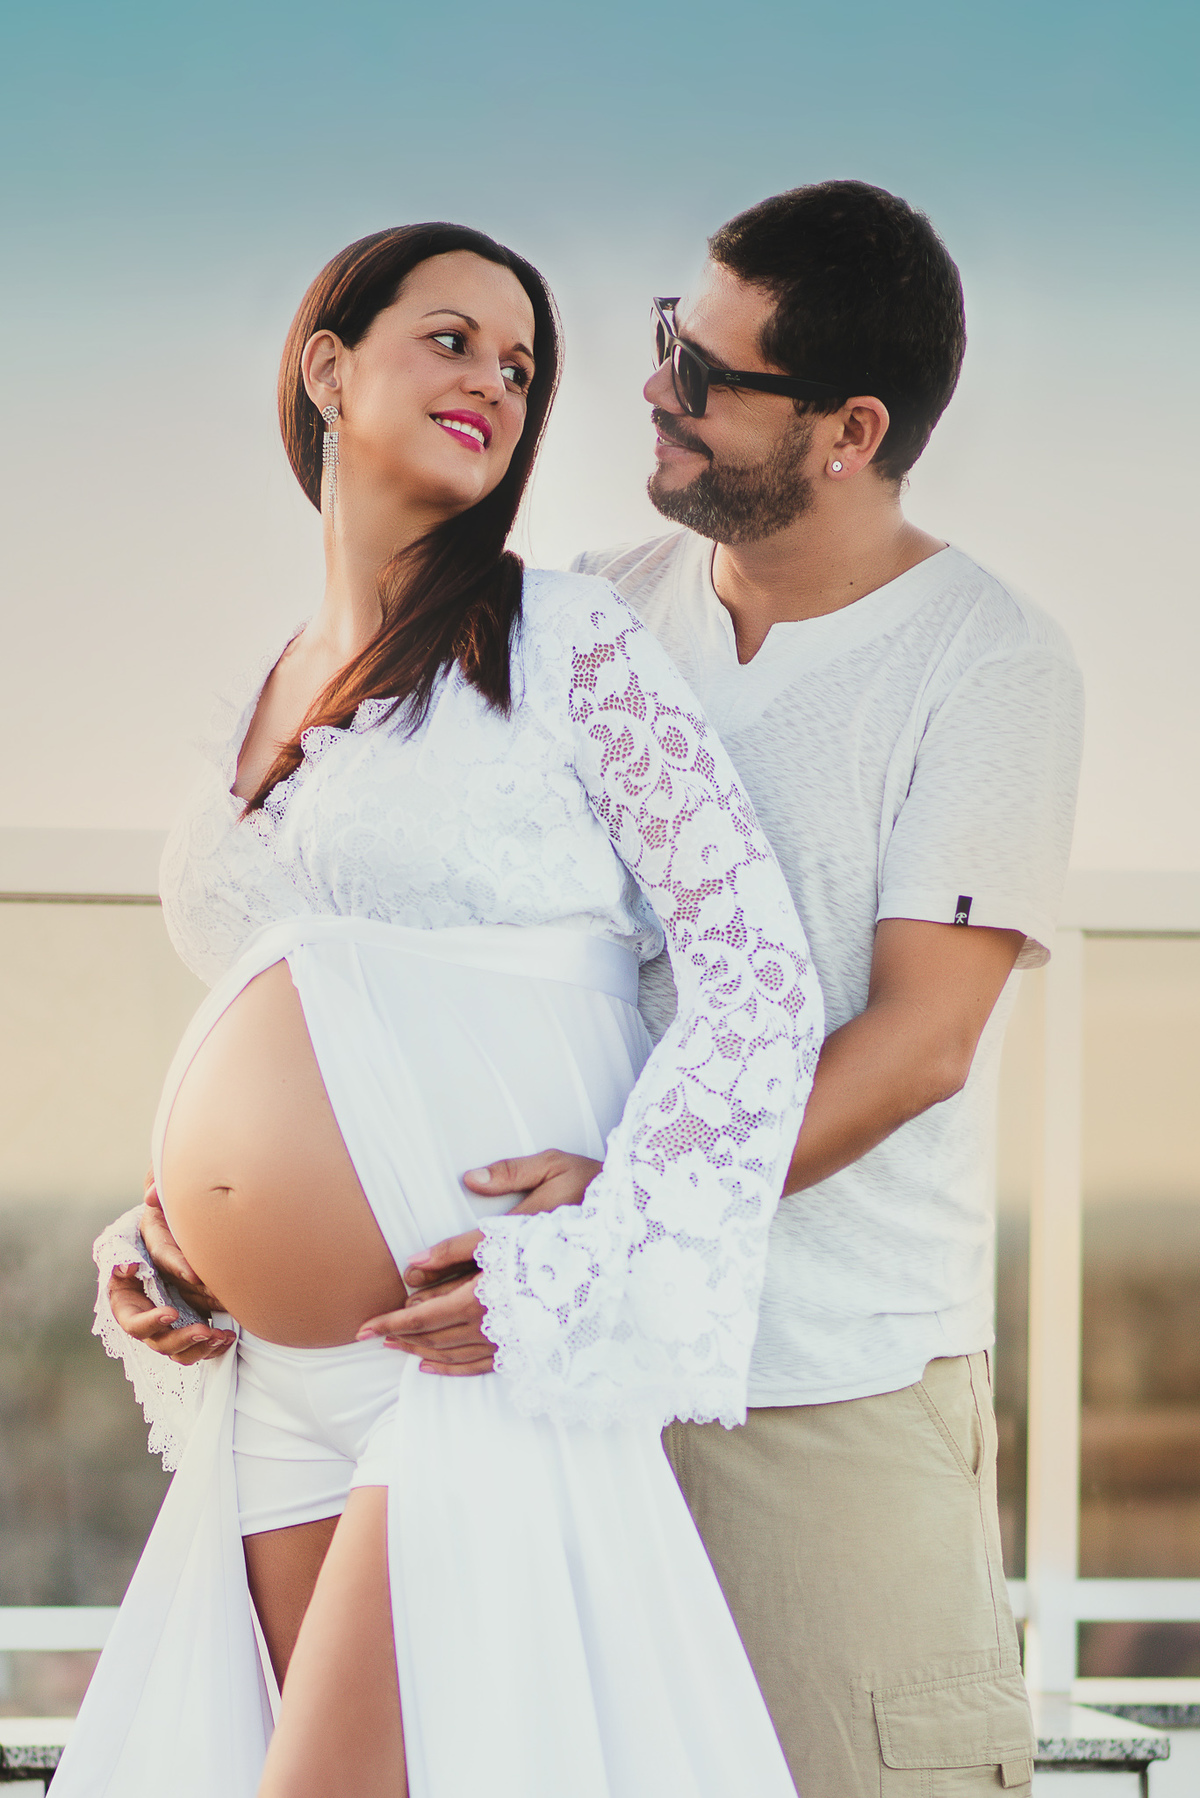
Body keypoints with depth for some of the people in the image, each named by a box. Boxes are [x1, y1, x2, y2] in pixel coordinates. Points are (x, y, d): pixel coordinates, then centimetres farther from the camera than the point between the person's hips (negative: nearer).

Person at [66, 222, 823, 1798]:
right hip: (280, 1402, 6)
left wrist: (575, 1291, -14)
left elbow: (759, 990, -8)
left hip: (490, 1373, -6)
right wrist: (155, 1254, 11)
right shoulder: (253, 716, 17)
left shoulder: (565, 645, 0)